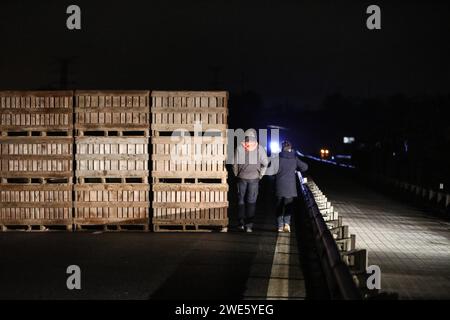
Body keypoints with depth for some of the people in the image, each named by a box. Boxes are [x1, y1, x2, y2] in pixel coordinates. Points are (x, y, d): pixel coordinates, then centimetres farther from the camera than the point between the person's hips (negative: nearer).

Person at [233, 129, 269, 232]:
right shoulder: (259, 148, -6)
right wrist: (260, 175, 9)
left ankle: (242, 223, 13)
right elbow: (265, 164, -2)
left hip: (241, 177, 0)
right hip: (254, 178, 0)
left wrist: (236, 175, 11)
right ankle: (249, 225, -2)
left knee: (241, 200, 13)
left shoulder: (239, 148, -8)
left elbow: (235, 164, -4)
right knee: (251, 201, 5)